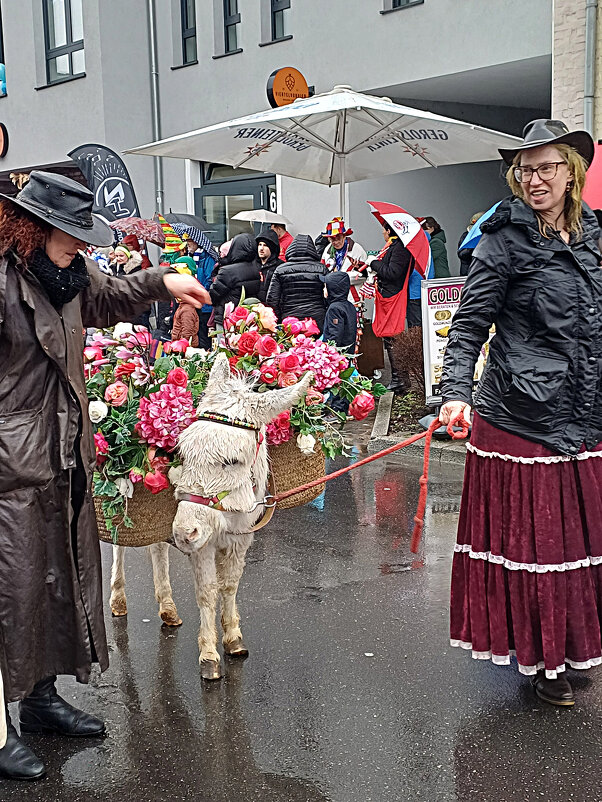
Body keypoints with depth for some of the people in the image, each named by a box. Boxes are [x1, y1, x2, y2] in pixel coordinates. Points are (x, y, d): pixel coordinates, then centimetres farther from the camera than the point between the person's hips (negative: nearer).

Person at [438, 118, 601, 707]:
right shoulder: (506, 239, -7)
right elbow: (470, 323, -12)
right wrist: (456, 392, -26)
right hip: (521, 419, -6)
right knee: (531, 538, 3)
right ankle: (541, 658, 20)